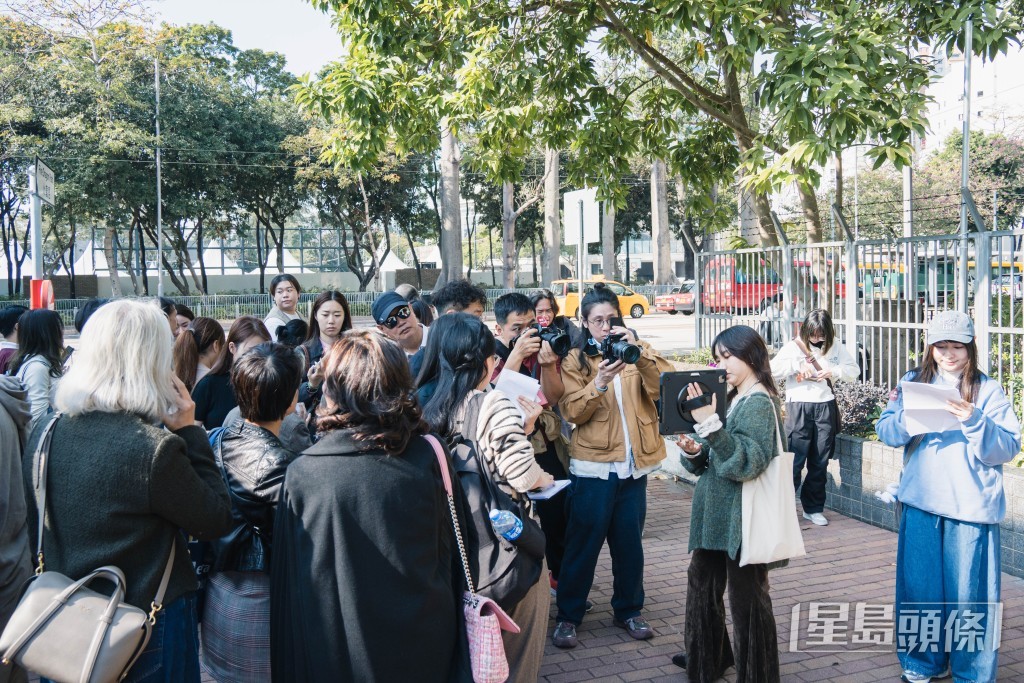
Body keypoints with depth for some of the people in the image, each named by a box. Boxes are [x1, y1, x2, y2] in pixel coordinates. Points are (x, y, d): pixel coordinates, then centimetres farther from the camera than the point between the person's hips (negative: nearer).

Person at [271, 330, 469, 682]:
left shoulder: (302, 474, -18)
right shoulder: (428, 458, -14)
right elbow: (453, 558, -3)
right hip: (424, 650, 2)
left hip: (337, 654, -1)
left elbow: (289, 582, -10)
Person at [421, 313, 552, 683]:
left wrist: (523, 427, 6)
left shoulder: (436, 409, 0)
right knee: (520, 622, 14)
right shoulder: (497, 405, -22)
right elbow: (523, 475, -24)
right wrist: (546, 478, -4)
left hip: (462, 529, 7)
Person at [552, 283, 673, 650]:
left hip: (634, 464, 3)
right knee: (583, 544, 5)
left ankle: (629, 609, 30)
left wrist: (640, 352, -25)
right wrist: (599, 383, -25)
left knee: (629, 543, 13)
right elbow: (572, 413, -10)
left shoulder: (637, 350, 6)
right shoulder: (575, 360, 0)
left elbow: (665, 386, -11)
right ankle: (568, 616, 19)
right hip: (593, 467, -2)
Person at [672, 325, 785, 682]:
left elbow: (745, 463, -26)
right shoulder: (731, 399, 12)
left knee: (746, 599, 4)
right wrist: (693, 452, -7)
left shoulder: (759, 403, -14)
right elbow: (709, 462, 14)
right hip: (714, 513, 9)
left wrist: (710, 424, -32)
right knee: (702, 583, 20)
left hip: (741, 517, -9)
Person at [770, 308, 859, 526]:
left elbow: (854, 370, 11)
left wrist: (834, 371, -6)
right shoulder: (793, 347, -2)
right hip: (799, 407, -3)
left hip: (826, 407, 3)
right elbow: (772, 370, -9)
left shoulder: (835, 347, 7)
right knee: (795, 459, -5)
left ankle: (814, 508, 21)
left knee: (820, 461, 9)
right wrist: (797, 365, -17)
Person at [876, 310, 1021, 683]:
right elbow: (886, 432, 1)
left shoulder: (988, 389, -1)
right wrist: (908, 417, -19)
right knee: (920, 583, 11)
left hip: (970, 505, -2)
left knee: (968, 590, 3)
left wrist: (974, 421, -22)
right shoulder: (913, 382, 6)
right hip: (920, 501, 3)